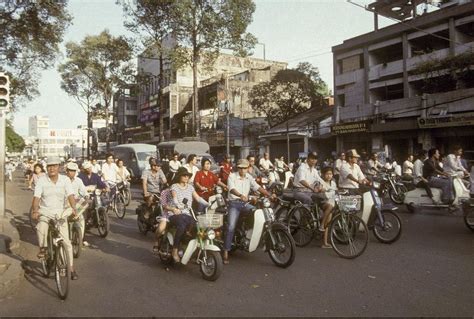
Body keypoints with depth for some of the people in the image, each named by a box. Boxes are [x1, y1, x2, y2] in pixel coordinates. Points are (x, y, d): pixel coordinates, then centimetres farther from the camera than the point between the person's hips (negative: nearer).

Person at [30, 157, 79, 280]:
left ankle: (72, 268, 10)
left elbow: (70, 196, -16)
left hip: (60, 213, 0)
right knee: (41, 227, -34)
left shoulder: (65, 180, -5)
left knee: (66, 241, -3)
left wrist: (73, 208, -33)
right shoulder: (42, 180, -5)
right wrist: (35, 211, -29)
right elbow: (36, 197, -12)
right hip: (45, 211, 0)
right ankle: (43, 248, -2)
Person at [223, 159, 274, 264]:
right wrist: (240, 195, -44)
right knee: (231, 227, -16)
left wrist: (269, 194, -13)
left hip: (245, 203, 5)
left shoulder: (249, 177, 10)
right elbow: (231, 188, -24)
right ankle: (226, 253, -11)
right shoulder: (232, 176, -7)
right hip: (234, 204, -5)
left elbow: (257, 187, 3)